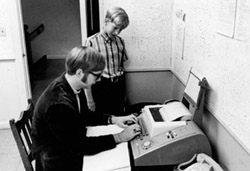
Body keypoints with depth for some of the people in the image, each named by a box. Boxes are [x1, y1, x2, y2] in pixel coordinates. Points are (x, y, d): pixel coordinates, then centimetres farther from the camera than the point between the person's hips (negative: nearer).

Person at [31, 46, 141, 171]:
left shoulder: (74, 86, -8)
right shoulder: (58, 104, -31)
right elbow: (78, 145, -24)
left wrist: (112, 119, -2)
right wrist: (119, 137, -20)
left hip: (71, 146, 7)